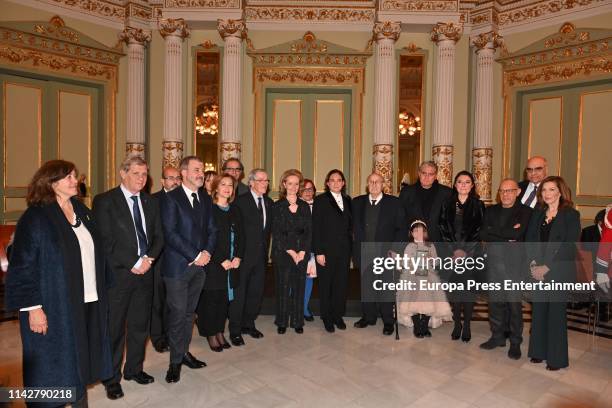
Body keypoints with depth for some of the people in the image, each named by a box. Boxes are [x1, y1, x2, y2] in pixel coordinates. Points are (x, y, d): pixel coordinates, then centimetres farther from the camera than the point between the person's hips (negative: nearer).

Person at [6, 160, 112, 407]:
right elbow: (22, 266, -13)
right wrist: (33, 307, -17)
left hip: (88, 302, 6)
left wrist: (102, 289, 12)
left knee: (80, 361, 17)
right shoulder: (35, 217, -10)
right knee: (54, 366, 8)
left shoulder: (82, 211, 9)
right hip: (55, 306, -6)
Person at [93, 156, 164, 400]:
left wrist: (149, 259, -8)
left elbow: (158, 236, 10)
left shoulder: (150, 202, 10)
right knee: (115, 329, 7)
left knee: (140, 326, 15)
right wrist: (134, 263, -15)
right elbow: (106, 240, -13)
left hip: (145, 272, 5)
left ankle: (134, 369, 33)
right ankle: (111, 378, 24)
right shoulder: (104, 201, -6)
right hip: (117, 274, -5)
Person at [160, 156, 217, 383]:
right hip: (177, 266, -5)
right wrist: (195, 255, -16)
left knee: (189, 312, 15)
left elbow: (212, 230, 11)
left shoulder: (206, 199, 11)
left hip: (200, 265, 6)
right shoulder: (171, 198, -9)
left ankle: (184, 352, 30)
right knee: (177, 314, 3)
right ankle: (175, 361, 18)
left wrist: (207, 253, -7)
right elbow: (170, 234, -16)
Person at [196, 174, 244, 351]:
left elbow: (240, 236, 11)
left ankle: (220, 332, 23)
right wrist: (221, 260, -13)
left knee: (225, 299, 10)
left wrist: (238, 257, -3)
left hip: (232, 264, 5)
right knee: (211, 299, 3)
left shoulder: (235, 210, 12)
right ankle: (211, 334, 17)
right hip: (213, 264, -5)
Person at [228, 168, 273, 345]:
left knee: (257, 292, 13)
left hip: (261, 256, 6)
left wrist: (266, 250, 10)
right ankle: (235, 331, 15)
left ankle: (248, 324, 30)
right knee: (239, 294, 3)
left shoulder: (269, 202, 11)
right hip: (244, 255, -6)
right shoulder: (240, 201, -9)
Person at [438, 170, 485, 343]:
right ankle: (457, 323, 14)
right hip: (451, 252, 1)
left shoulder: (478, 205, 3)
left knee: (469, 288, 0)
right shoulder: (447, 204, 7)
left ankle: (466, 325, 12)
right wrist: (454, 250, -6)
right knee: (454, 288, 2)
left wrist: (465, 251, -9)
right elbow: (443, 229, 3)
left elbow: (479, 231, -2)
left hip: (471, 253, -1)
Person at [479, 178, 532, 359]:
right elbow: (483, 234, -2)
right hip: (494, 261, 4)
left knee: (514, 302, 3)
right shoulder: (491, 210, 11)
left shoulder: (525, 211, -1)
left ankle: (515, 342, 17)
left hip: (515, 262, -3)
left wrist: (493, 231, -9)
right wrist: (506, 236, -11)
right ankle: (497, 336, 24)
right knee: (495, 300, 9)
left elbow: (518, 233, -17)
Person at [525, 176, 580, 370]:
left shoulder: (571, 215, -4)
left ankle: (557, 358, 16)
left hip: (559, 272, -4)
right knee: (538, 310, 9)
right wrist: (533, 264, -7)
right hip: (537, 272, 4)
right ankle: (539, 351, 22)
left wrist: (546, 267, -15)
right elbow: (529, 239, 7)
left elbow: (569, 246, -12)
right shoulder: (537, 214, 10)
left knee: (556, 312, 3)